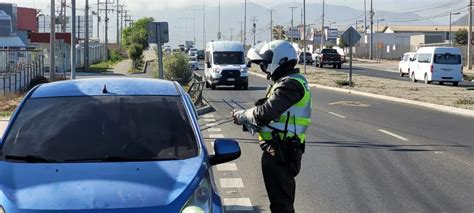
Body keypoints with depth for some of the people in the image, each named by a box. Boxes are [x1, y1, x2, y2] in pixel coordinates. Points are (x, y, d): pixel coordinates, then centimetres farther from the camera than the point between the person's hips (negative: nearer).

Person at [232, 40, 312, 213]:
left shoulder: (290, 85, -18)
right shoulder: (287, 81, 17)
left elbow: (265, 113, -26)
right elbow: (274, 114, 17)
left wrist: (242, 116, -8)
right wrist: (248, 121, 5)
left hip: (280, 151, -10)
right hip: (281, 149, 10)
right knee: (282, 199, 20)